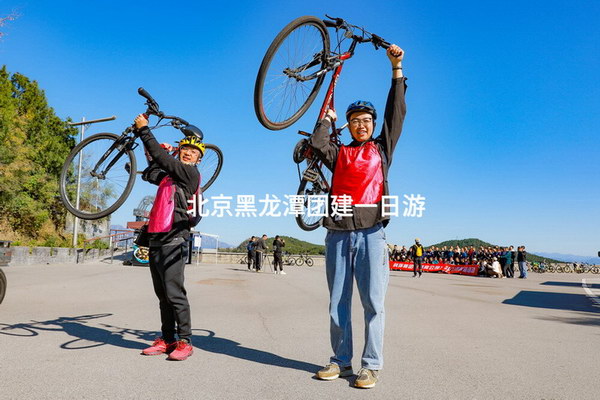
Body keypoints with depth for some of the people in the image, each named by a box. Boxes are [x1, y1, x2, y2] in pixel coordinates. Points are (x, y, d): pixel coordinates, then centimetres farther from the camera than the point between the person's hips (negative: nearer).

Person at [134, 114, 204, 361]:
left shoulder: (190, 173, -4)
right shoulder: (170, 176, 21)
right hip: (156, 239, 9)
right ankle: (167, 339, 18)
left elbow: (162, 158, -11)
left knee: (174, 293, -10)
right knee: (162, 294, 11)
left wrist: (143, 130, -2)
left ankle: (185, 341, -2)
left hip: (172, 241, -9)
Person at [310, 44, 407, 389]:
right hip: (338, 232, 2)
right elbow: (317, 144, 0)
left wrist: (396, 68, 6)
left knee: (373, 302, -3)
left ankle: (372, 365, 7)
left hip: (371, 231, -2)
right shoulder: (339, 154, 19)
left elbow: (397, 112, 9)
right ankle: (341, 361, 17)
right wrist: (328, 118, 17)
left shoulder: (382, 148, 16)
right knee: (338, 302, 6)